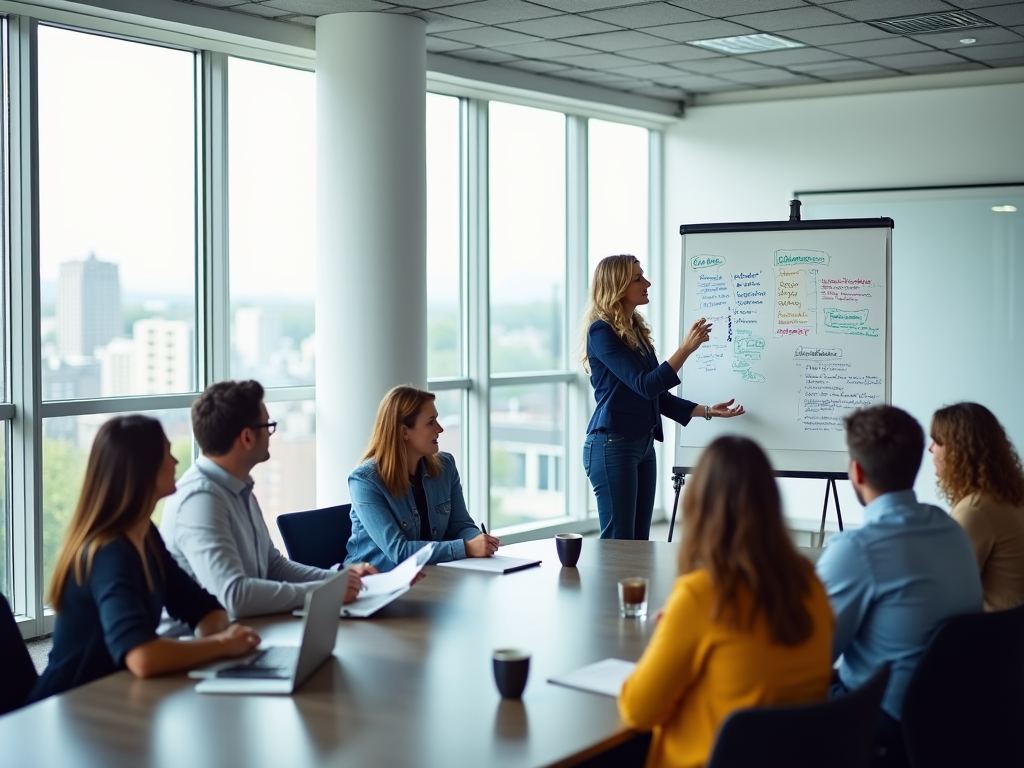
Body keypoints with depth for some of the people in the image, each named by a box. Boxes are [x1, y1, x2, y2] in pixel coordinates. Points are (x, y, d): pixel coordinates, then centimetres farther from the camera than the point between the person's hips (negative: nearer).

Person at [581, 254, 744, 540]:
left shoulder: (636, 330, 13)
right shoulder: (602, 331, -12)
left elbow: (658, 395, 16)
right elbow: (644, 386, -19)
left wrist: (707, 411, 12)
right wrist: (686, 348, -25)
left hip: (643, 444, 9)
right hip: (612, 445, -9)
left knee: (640, 541, 9)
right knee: (618, 543, -5)